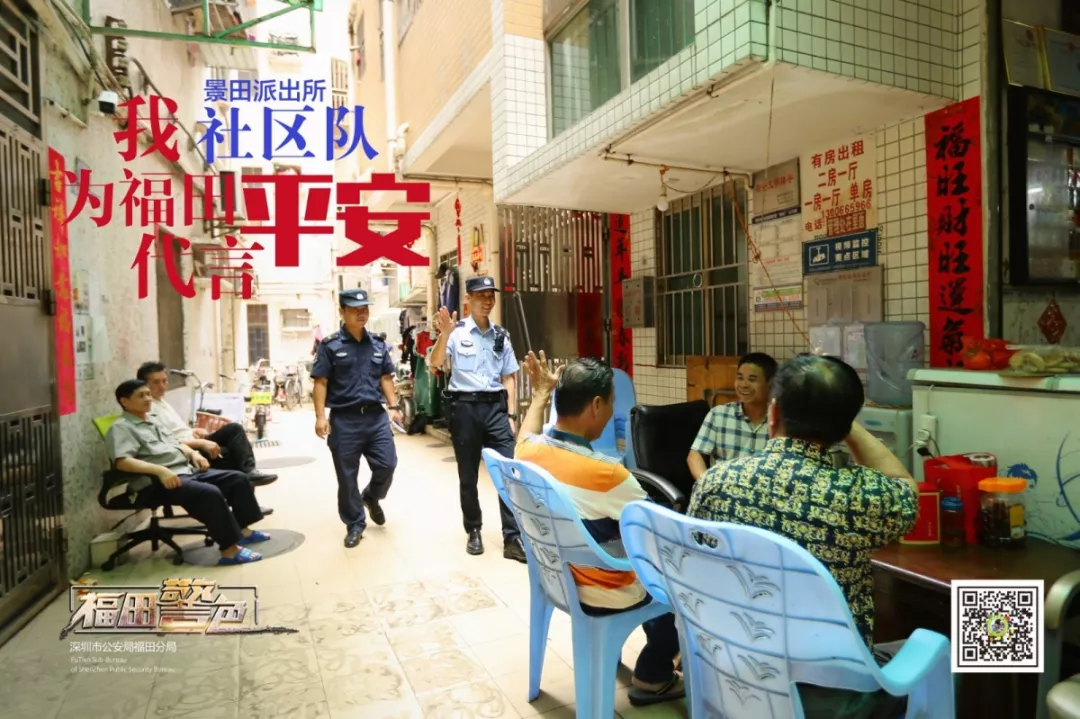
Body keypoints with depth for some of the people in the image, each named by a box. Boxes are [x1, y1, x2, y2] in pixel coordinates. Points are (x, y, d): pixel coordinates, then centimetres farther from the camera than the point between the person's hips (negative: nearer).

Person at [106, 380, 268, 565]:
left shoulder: (153, 421, 22)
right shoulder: (121, 427, -5)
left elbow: (177, 443, 29)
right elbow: (121, 461, -20)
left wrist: (194, 453, 7)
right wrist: (160, 470, -30)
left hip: (188, 470, 9)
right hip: (160, 482, -9)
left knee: (238, 478, 2)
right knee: (210, 493, -32)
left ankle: (242, 529, 10)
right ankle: (229, 549, -28)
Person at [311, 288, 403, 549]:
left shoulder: (378, 344, 9)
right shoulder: (330, 345, -3)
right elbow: (321, 382, -4)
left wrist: (393, 406, 5)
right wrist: (321, 416, -12)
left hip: (376, 416, 3)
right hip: (344, 419, -3)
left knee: (387, 464, 2)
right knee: (347, 476, 5)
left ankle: (371, 497, 34)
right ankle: (355, 524, 22)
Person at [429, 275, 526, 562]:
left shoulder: (501, 335, 8)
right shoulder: (456, 332, -2)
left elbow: (509, 377, 10)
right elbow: (435, 363, -15)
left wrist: (511, 414, 4)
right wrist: (444, 334, -30)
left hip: (495, 407, 2)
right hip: (465, 407, -2)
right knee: (468, 475, 10)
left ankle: (513, 538, 2)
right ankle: (473, 531, 28)